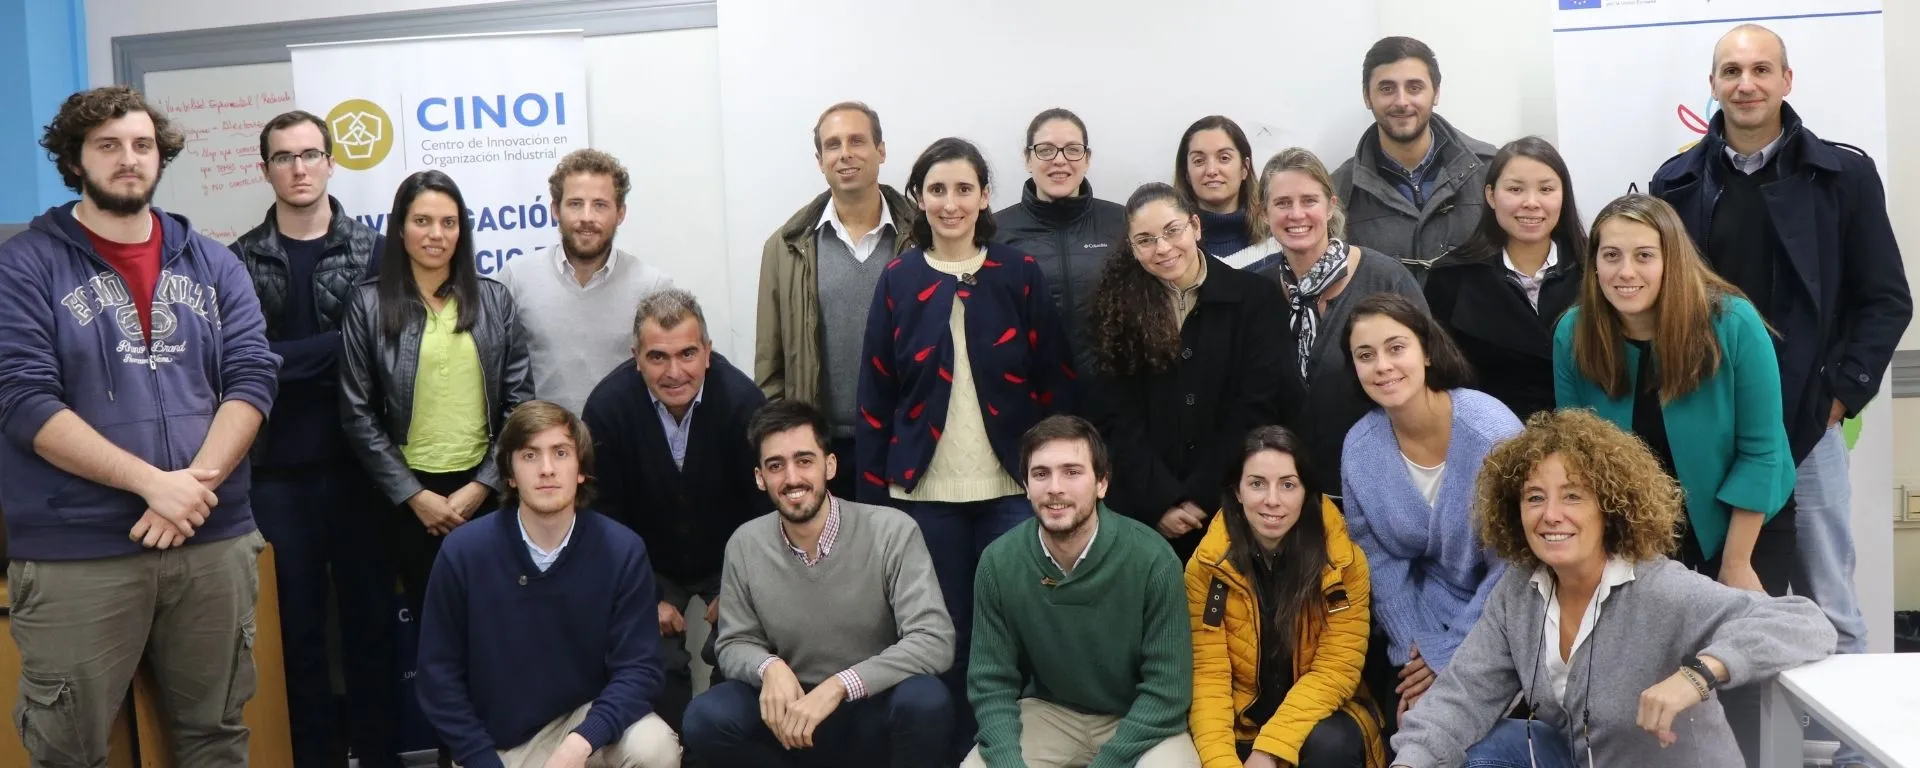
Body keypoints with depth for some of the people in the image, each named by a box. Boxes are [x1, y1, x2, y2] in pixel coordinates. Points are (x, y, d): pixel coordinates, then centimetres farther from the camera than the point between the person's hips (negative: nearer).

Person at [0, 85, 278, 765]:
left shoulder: (212, 263, 9)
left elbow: (252, 379, 0)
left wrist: (195, 485, -15)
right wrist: (151, 481, -19)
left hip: (214, 541, 3)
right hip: (75, 554, -3)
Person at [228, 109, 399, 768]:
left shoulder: (373, 250, 3)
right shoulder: (242, 261, 4)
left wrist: (287, 360, -13)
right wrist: (334, 348, -13)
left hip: (358, 464, 0)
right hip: (279, 471, 0)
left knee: (371, 619, 8)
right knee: (296, 626, 8)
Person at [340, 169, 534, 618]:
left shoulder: (494, 299, 4)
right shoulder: (369, 303, -1)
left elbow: (520, 402, 2)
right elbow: (358, 415, -3)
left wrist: (483, 484, -6)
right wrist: (413, 494, -8)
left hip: (485, 489, 1)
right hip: (409, 493, -1)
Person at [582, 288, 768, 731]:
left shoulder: (742, 400, -23)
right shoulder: (608, 406, -20)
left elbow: (765, 507, -12)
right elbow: (606, 515, -10)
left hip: (732, 562, 0)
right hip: (648, 567, 0)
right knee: (657, 669, -9)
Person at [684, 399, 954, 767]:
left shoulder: (892, 532, -16)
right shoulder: (744, 546, -4)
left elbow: (934, 640, -22)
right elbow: (735, 644, 4)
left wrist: (838, 686, -33)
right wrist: (769, 667, -21)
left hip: (875, 713, -3)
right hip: (793, 713, 3)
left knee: (925, 701, -36)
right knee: (706, 719, -25)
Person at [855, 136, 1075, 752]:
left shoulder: (1021, 275, 1)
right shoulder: (897, 281, 3)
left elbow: (1056, 386, 1)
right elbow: (875, 399, 3)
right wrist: (874, 495, -1)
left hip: (1011, 487, 0)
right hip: (925, 491, 1)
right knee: (945, 633, 8)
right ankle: (957, 749, 23)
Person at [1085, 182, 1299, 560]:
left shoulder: (1255, 297, -1)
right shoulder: (1117, 306, 3)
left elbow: (1256, 409, -5)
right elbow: (1118, 419, -1)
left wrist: (1202, 497, -10)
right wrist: (1161, 501, -11)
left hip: (1233, 507, -1)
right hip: (1145, 510, 1)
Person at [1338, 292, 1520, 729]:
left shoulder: (1492, 432, -21)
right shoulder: (1360, 448, -8)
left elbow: (1513, 564, -16)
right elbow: (1381, 561, 0)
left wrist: (1451, 655, -13)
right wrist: (1416, 650, -8)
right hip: (1425, 621, 4)